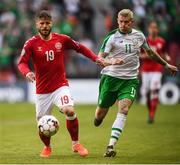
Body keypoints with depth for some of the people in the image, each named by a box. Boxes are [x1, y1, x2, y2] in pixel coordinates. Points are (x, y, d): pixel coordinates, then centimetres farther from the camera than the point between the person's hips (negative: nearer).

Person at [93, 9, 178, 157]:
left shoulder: (139, 36, 8)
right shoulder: (112, 37, -6)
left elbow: (150, 52, 26)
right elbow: (100, 57, -12)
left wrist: (166, 65, 33)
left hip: (130, 79, 2)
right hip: (111, 77, -2)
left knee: (124, 110, -19)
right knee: (100, 114, 4)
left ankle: (111, 146, -21)